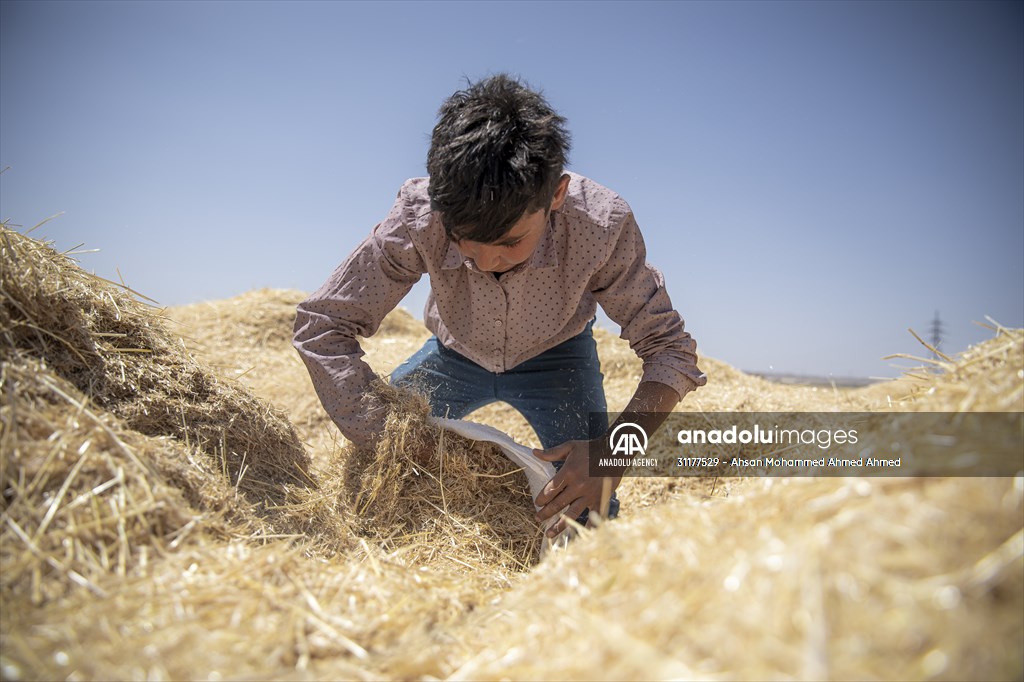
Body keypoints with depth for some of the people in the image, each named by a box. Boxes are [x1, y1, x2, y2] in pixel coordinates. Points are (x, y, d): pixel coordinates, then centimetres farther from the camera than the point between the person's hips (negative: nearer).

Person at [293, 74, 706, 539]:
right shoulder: (418, 217, -35)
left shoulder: (603, 225, -36)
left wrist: (612, 453, -43)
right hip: (455, 355, 2)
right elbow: (322, 324, -26)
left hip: (554, 357, -1)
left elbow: (670, 350, -27)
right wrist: (379, 437, -37)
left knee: (590, 520, -16)